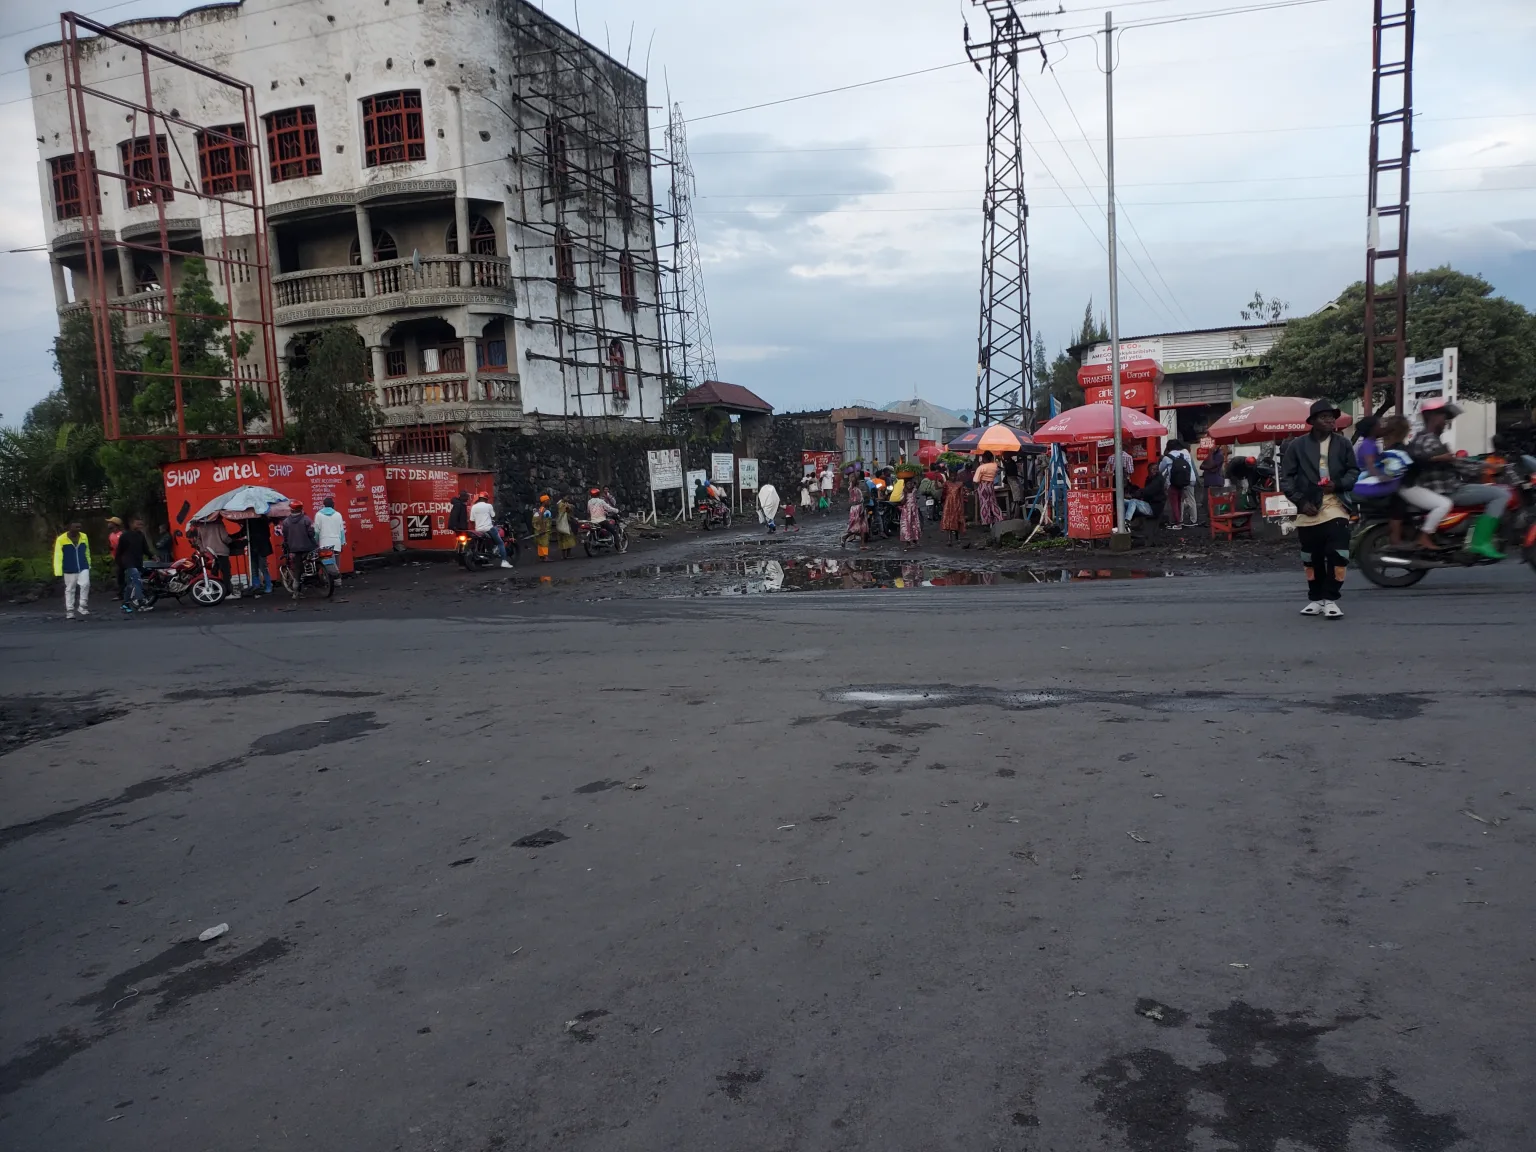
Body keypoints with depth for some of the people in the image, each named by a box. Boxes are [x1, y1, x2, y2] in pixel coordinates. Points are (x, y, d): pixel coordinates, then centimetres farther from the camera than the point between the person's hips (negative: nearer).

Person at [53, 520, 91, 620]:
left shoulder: (84, 537, 3)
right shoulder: (61, 539, -10)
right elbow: (57, 556, -11)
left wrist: (89, 565, 19)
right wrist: (58, 572, -15)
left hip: (83, 568, 2)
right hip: (69, 570, -2)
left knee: (85, 585, -15)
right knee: (70, 589, 6)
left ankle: (82, 606, -1)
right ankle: (70, 611, 15)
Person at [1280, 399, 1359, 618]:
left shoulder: (1343, 443, 6)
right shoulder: (1297, 445, 1)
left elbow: (1354, 471, 11)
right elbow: (1286, 478, 1)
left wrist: (1338, 484, -10)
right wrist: (1301, 501, -9)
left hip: (1335, 506, 0)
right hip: (1308, 508, 0)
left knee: (1337, 554, -11)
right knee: (1311, 558, 10)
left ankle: (1330, 599, -2)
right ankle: (1316, 599, 22)